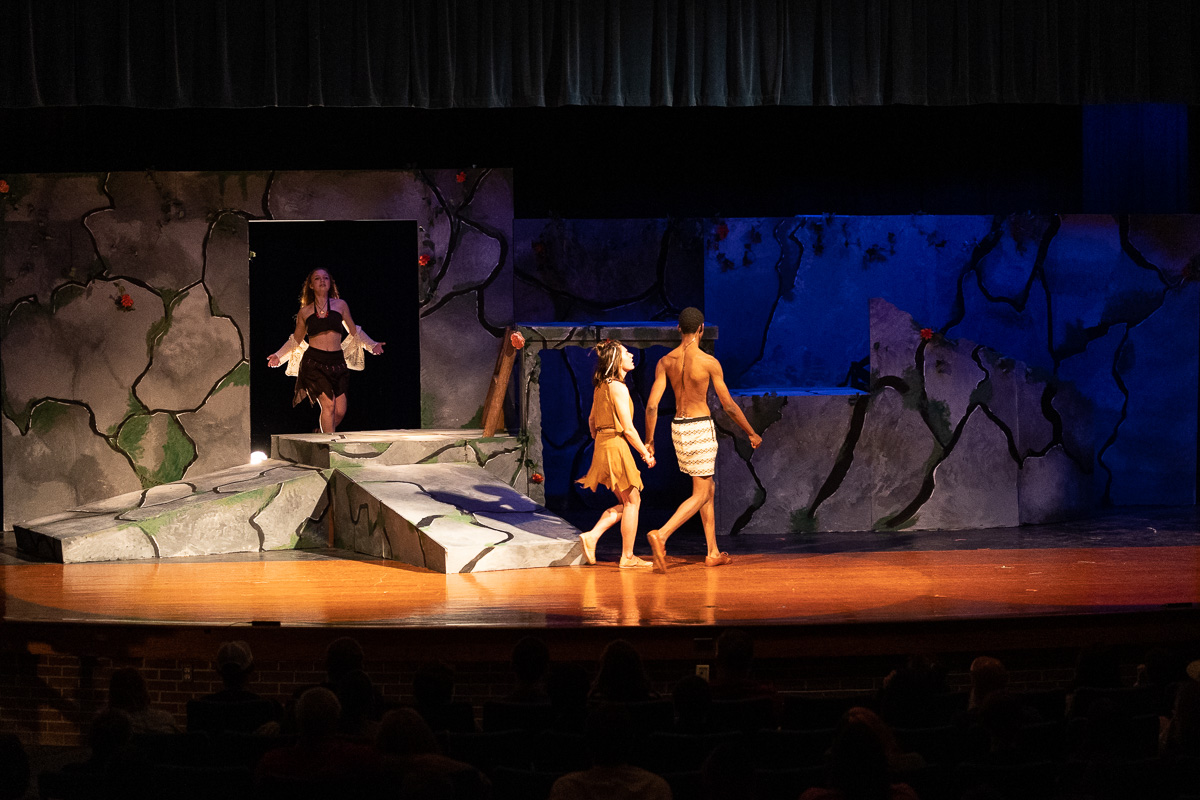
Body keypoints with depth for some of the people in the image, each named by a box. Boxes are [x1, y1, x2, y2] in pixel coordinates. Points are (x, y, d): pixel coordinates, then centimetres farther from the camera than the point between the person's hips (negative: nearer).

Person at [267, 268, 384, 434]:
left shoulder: (340, 305, 11)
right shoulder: (305, 312, 9)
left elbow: (354, 332, 19)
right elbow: (296, 340, 21)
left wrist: (371, 345, 7)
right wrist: (279, 355, 12)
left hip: (337, 362, 2)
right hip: (314, 362, -2)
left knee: (340, 410, -4)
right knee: (328, 404, -16)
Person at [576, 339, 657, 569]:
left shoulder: (600, 387, 10)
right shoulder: (618, 388, -16)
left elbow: (592, 420, 19)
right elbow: (628, 429, -16)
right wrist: (646, 454, -7)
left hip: (602, 445, 9)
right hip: (617, 446, -9)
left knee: (625, 502, 16)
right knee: (632, 501, 2)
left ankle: (592, 536, 4)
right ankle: (627, 557, 6)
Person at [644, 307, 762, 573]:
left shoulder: (665, 362, 0)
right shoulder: (709, 362, -13)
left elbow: (652, 405, -5)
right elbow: (729, 406, -8)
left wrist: (649, 441, 6)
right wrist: (752, 434, 5)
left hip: (678, 428, 6)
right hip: (701, 429, -6)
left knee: (708, 489, 18)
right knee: (700, 495, -3)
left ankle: (713, 552, 21)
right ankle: (661, 535, -23)